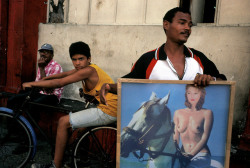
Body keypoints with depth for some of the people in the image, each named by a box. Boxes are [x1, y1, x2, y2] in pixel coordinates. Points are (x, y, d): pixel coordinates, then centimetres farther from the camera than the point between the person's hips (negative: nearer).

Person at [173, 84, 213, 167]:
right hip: (183, 155, 3)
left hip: (201, 155, -3)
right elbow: (175, 138, 9)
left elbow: (204, 138, -6)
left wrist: (190, 154, -18)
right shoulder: (178, 113, 11)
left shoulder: (207, 113, 2)